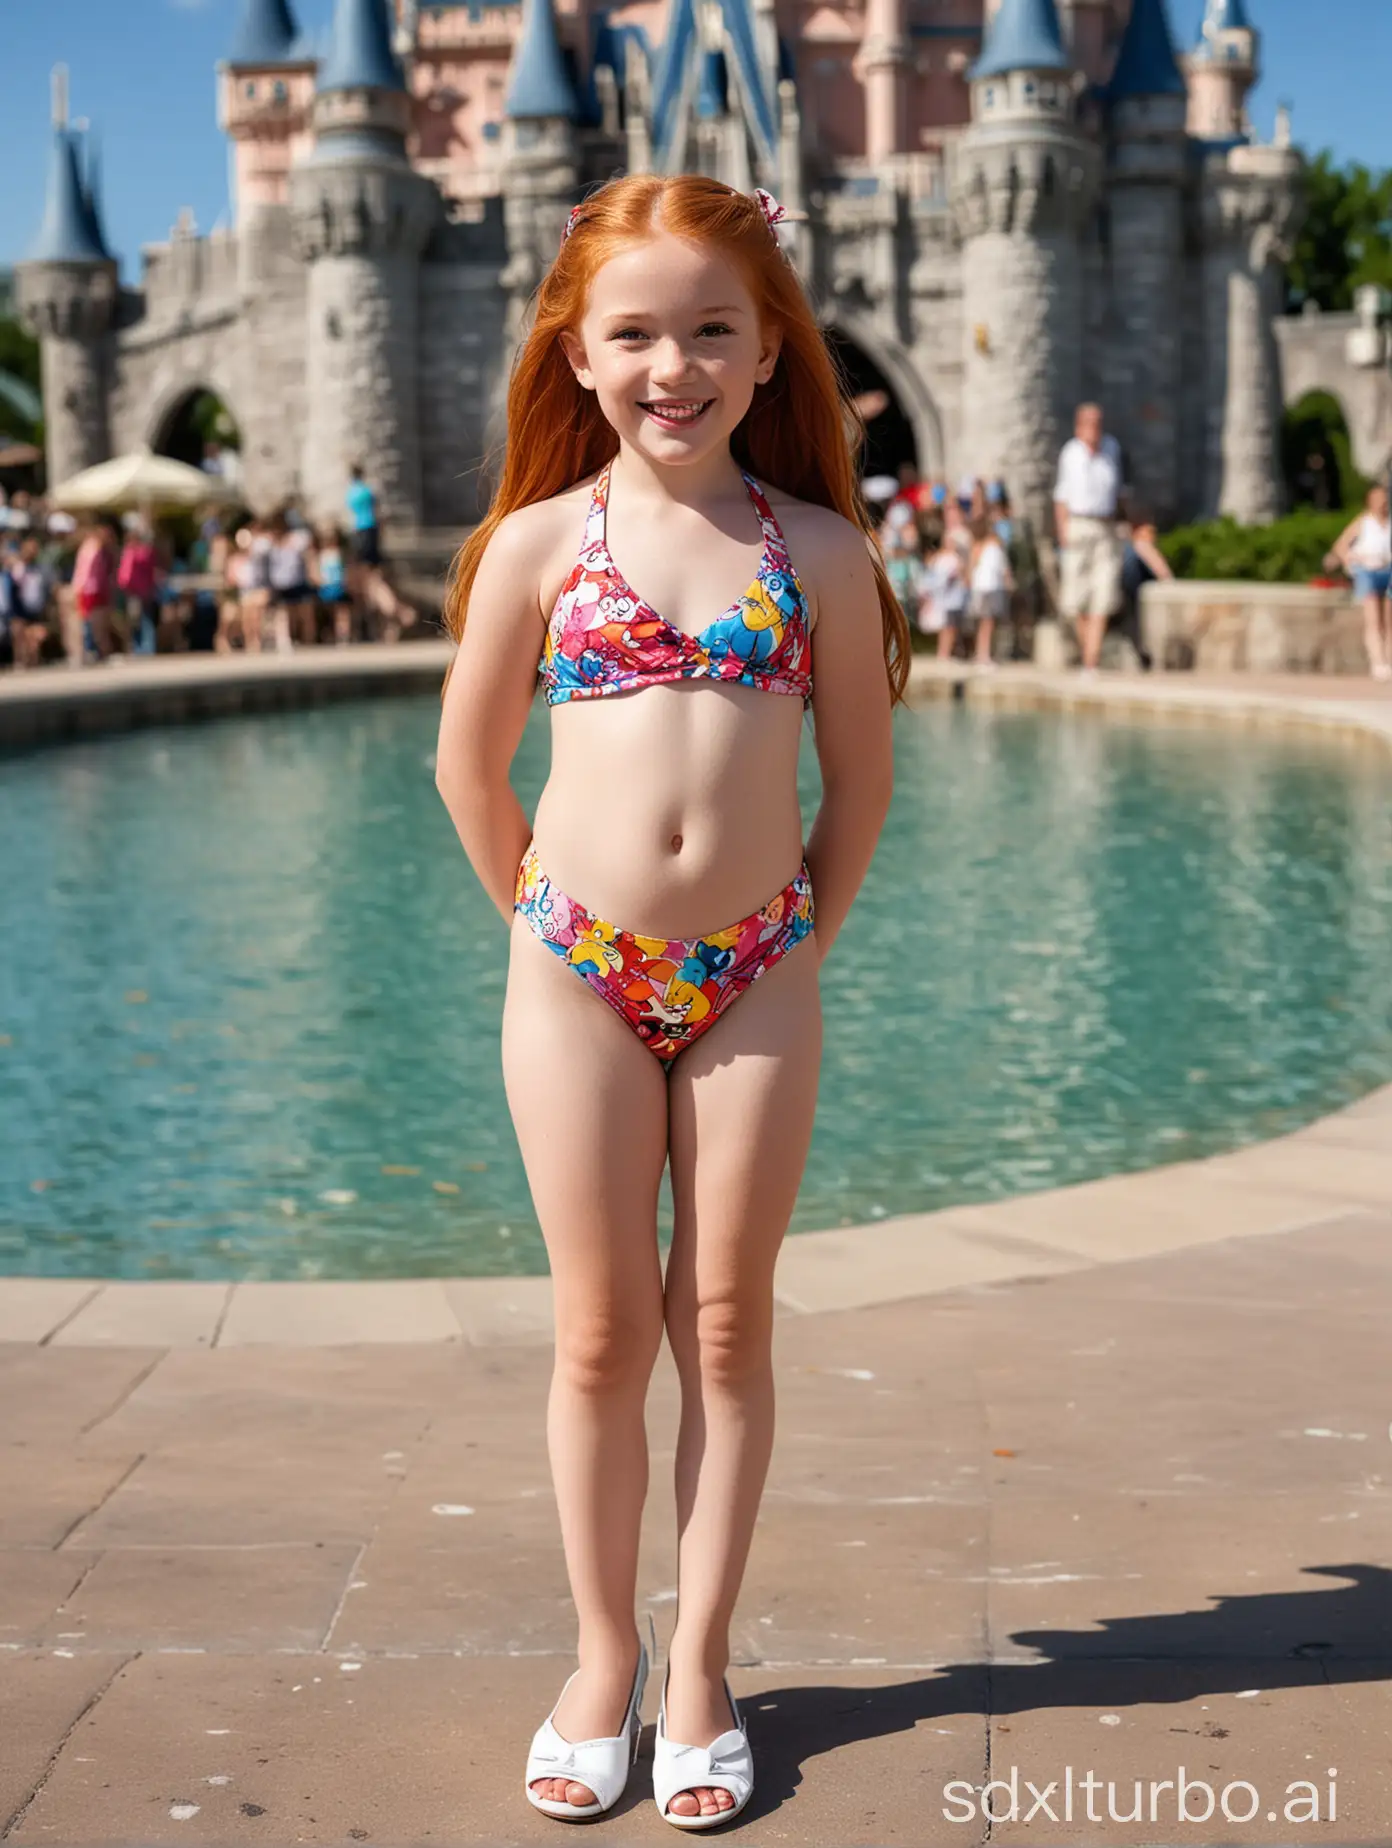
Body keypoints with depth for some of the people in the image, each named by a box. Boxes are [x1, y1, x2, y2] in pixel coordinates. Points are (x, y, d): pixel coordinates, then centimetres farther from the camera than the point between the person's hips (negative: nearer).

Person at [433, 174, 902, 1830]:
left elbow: (861, 774, 8)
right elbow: (468, 764, 8)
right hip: (577, 973, 0)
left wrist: (802, 937, 7)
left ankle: (700, 1668, 20)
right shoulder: (540, 541, 0)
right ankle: (602, 1662, 23)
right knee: (601, 1333, 8)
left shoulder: (818, 548, 1)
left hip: (754, 979, 0)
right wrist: (544, 920, 10)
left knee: (725, 1327, 7)